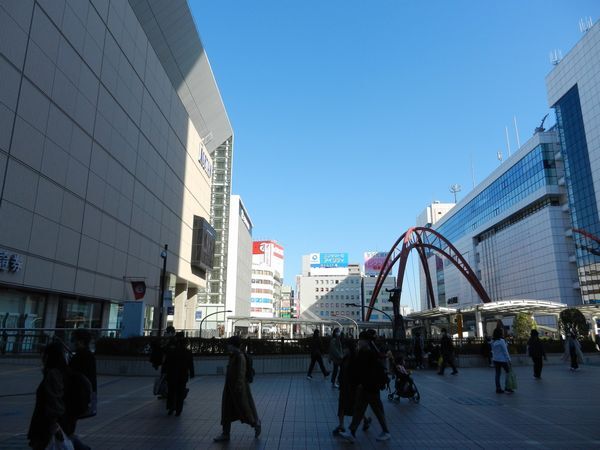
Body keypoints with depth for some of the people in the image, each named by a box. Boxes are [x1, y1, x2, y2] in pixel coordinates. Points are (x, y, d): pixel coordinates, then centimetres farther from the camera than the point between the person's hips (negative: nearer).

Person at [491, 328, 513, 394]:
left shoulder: (493, 342, 4)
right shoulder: (501, 341, -16)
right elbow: (505, 351, -14)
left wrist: (493, 358, 16)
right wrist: (508, 360, -9)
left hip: (495, 359, 6)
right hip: (502, 359, -6)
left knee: (497, 374, 9)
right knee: (508, 373, 9)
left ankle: (498, 389, 12)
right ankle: (507, 388, 7)